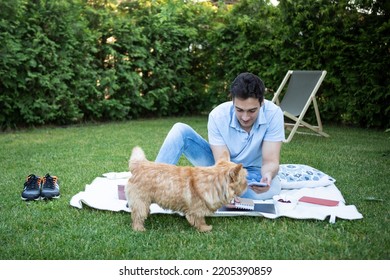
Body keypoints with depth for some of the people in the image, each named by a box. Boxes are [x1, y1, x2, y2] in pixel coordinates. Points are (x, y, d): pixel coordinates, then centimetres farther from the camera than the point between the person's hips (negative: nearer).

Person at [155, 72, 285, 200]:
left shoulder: (273, 114, -24)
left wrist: (268, 175, -48)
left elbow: (271, 161, -24)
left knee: (272, 186, -38)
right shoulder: (218, 115, -24)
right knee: (180, 130, -20)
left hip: (251, 172, 0)